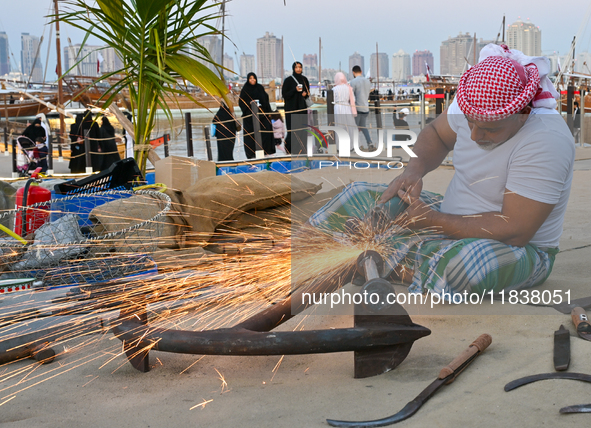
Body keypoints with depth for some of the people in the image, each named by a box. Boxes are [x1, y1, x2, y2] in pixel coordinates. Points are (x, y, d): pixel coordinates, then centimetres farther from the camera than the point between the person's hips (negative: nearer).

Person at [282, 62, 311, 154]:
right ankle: (288, 149, 8)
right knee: (292, 130, -7)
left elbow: (308, 91, 19)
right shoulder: (288, 80, -4)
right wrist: (295, 90, -19)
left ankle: (301, 149, 5)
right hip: (291, 108, -4)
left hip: (302, 107, 4)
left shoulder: (304, 79, 9)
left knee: (302, 129, 0)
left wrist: (305, 94, -4)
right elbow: (284, 94, -7)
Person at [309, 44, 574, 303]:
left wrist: (433, 220, -26)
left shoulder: (545, 142, -29)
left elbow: (515, 231, -30)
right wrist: (416, 168, -9)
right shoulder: (476, 102, -8)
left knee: (467, 262, -43)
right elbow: (436, 134, 13)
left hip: (520, 250, -7)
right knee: (360, 195, 0)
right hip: (454, 223, 8)